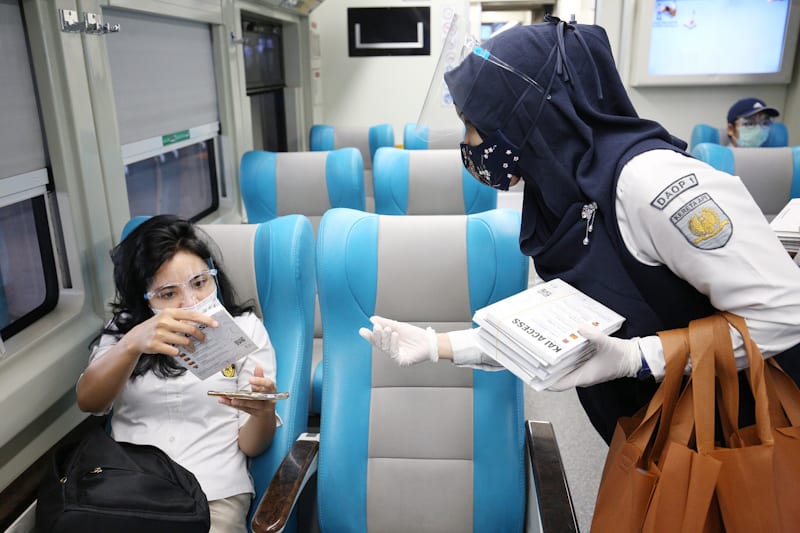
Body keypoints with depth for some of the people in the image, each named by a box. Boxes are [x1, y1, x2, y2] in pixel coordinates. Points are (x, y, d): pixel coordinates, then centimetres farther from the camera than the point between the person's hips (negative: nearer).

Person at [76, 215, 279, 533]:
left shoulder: (245, 328, 8)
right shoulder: (124, 326, 15)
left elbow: (252, 446, 4)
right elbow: (88, 402, -3)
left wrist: (263, 411, -20)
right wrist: (133, 343, -22)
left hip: (214, 495, -2)